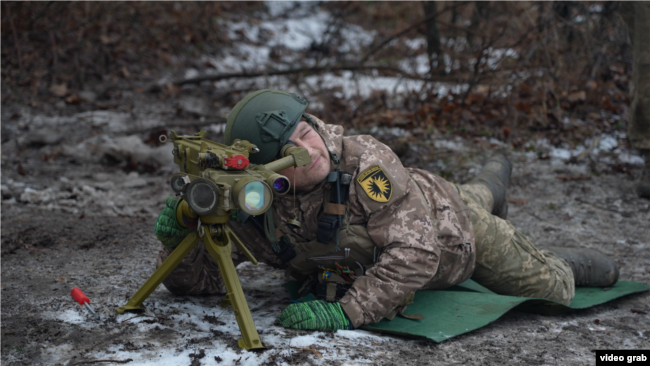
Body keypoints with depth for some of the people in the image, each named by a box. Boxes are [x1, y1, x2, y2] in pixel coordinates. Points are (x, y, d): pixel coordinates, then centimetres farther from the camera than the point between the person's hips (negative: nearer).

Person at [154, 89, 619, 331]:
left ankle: (565, 264, 48)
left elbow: (414, 253, -50)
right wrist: (176, 234, -44)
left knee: (551, 290, 14)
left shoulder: (366, 160, -44)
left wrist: (348, 311, -58)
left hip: (451, 230, -4)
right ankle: (488, 189, 70)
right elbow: (193, 278, -24)